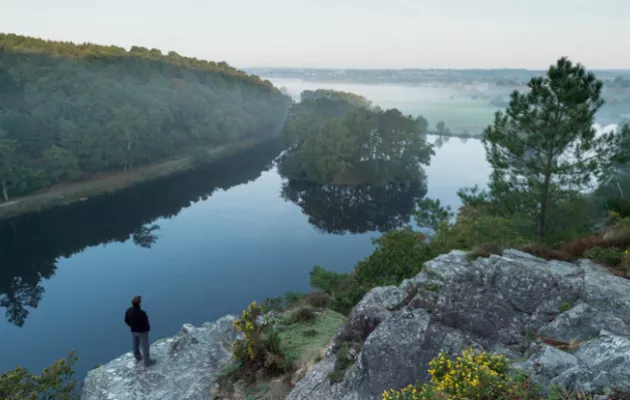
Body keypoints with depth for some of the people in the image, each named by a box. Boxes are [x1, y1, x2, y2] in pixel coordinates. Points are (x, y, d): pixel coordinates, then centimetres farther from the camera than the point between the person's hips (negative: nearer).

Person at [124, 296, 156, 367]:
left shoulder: (129, 310, -19)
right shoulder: (142, 313, -37)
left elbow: (126, 321, -4)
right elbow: (146, 324, -27)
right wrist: (148, 328, -3)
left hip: (133, 331, 6)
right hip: (142, 331, -6)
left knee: (135, 345, 25)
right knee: (145, 347, 13)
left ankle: (138, 358, 48)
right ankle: (147, 362, 29)